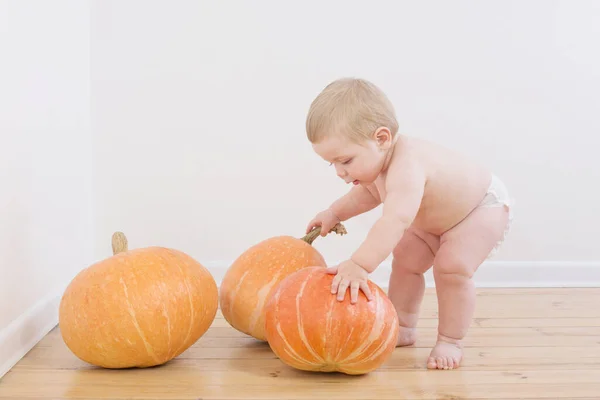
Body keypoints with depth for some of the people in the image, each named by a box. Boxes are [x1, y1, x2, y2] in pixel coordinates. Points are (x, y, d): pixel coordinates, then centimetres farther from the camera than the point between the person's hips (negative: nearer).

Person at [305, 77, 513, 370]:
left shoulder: (406, 168, -47)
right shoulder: (377, 159, -15)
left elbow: (395, 221, -62)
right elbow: (370, 192, 9)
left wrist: (358, 265, -70)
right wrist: (334, 213, -2)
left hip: (483, 207, -9)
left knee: (452, 268, -24)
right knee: (405, 261, 6)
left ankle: (450, 342, -9)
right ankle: (402, 328, 17)